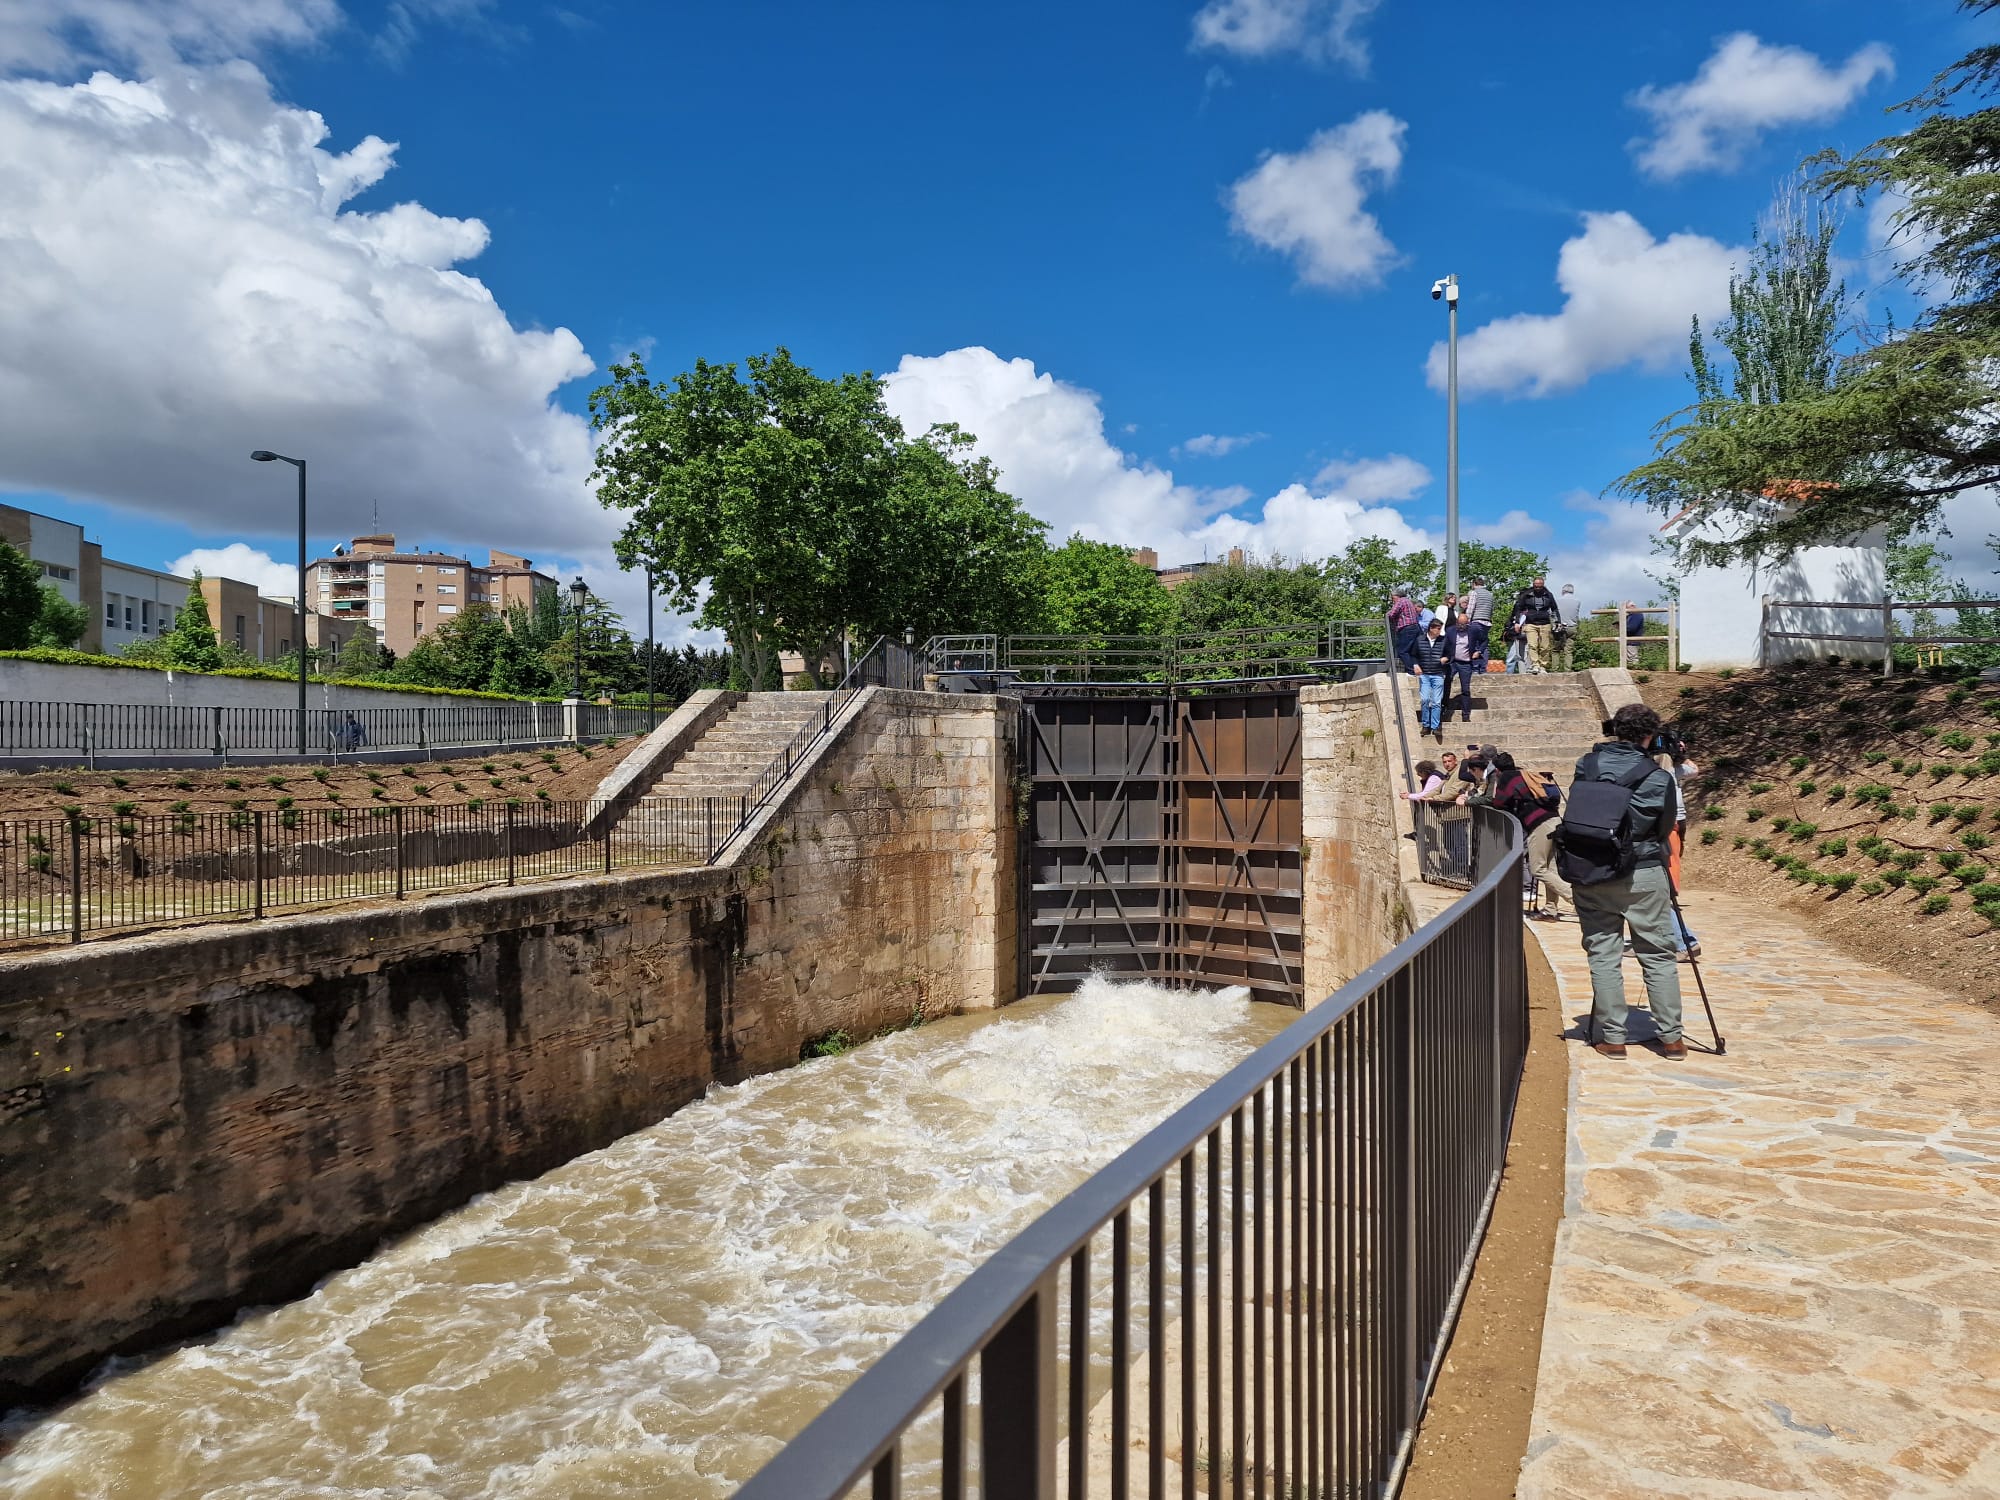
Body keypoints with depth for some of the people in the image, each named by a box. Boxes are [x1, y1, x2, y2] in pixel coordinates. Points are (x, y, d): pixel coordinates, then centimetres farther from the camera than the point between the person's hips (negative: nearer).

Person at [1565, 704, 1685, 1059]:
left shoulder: (1586, 766, 1)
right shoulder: (1658, 778, -8)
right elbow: (1664, 832, 3)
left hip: (1588, 876, 2)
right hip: (1643, 876, -2)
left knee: (1603, 956, 7)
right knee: (1658, 957, 10)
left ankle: (1611, 1038, 9)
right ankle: (1671, 1038, 16)